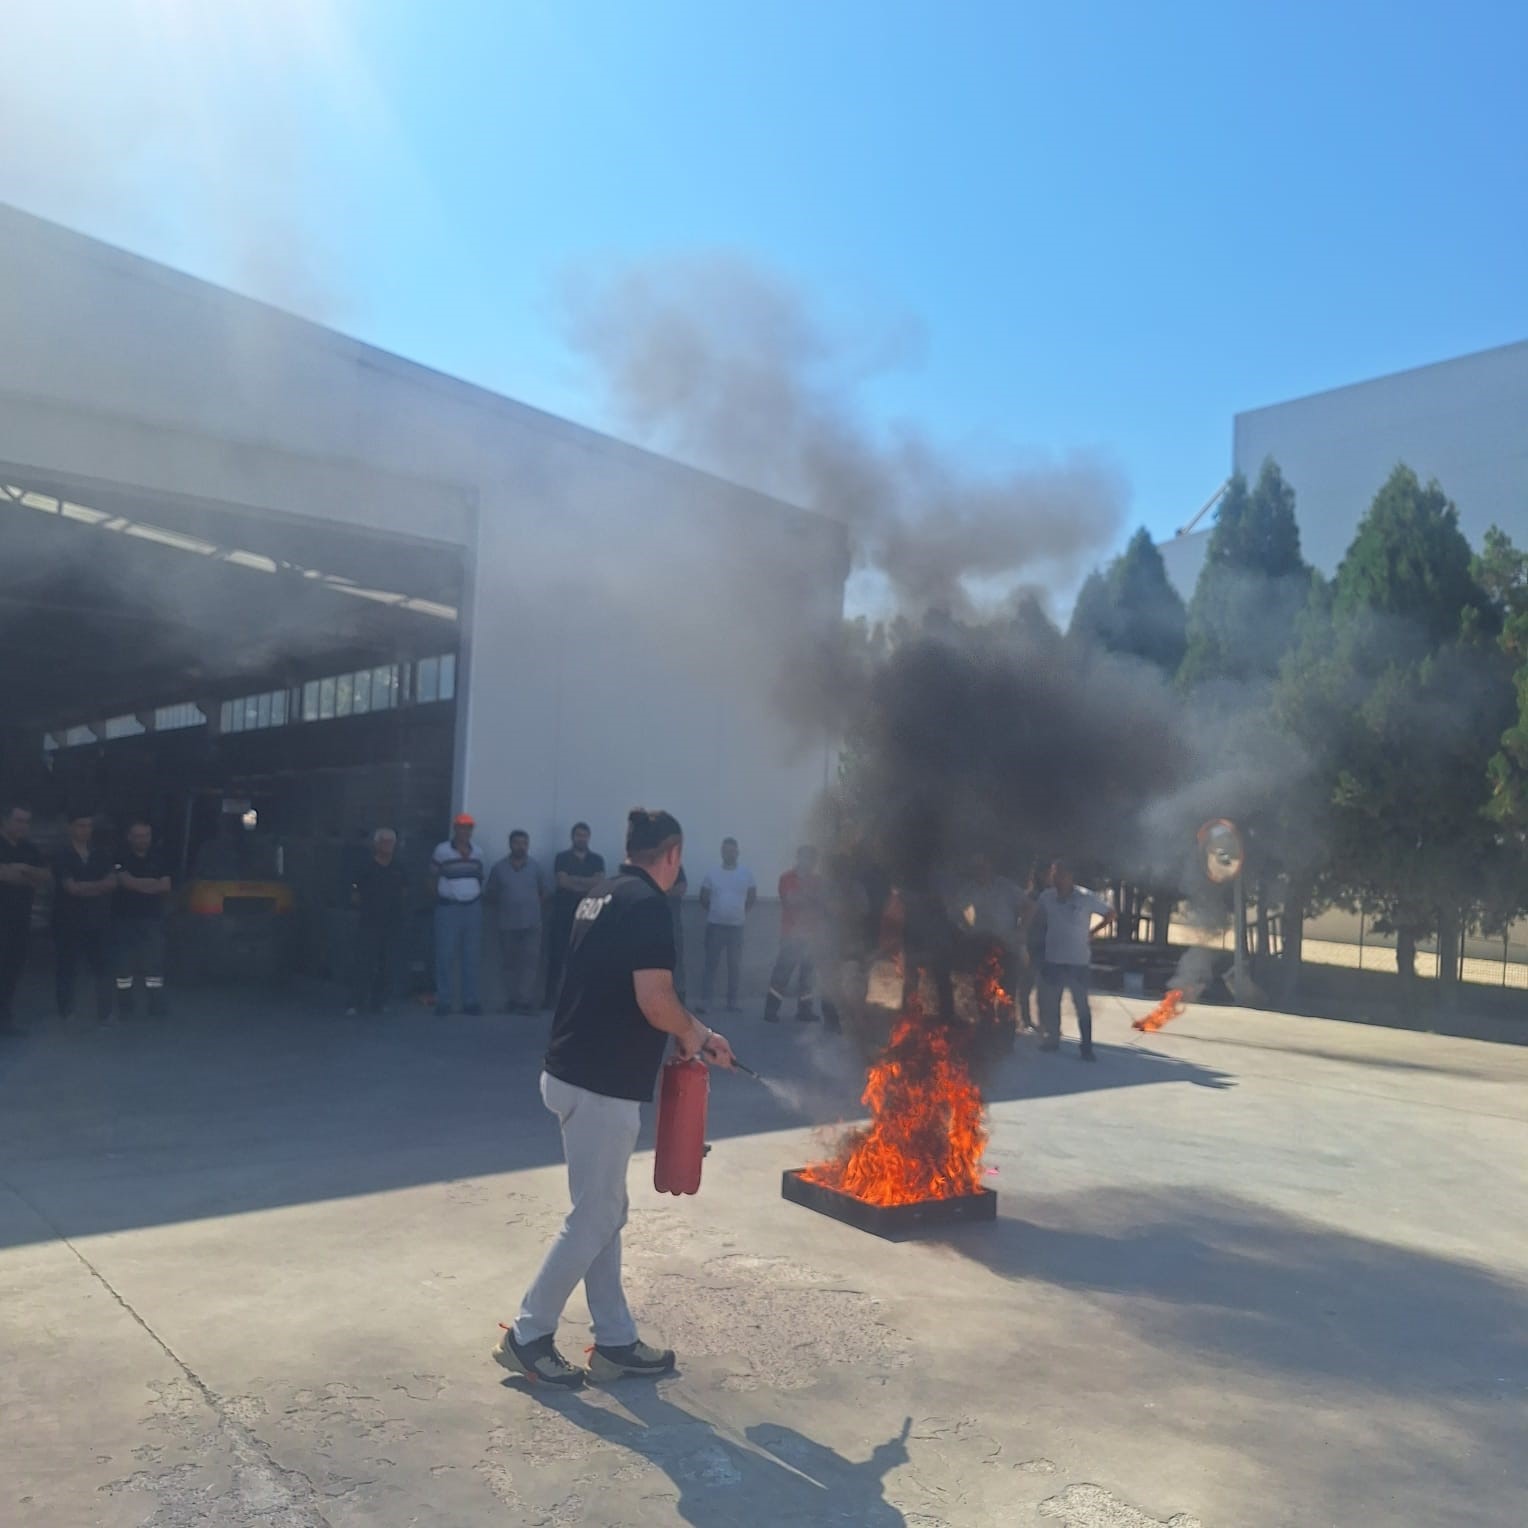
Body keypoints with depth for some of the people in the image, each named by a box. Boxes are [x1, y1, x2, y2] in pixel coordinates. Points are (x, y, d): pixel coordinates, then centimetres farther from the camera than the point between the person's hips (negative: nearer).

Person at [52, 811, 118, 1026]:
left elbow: (112, 883, -1)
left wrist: (84, 888, -12)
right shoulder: (62, 857, -1)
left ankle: (105, 1014, 4)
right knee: (66, 968, 3)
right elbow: (71, 887, -11)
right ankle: (66, 1014, 12)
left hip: (98, 921, 3)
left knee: (102, 967, 0)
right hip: (69, 922, -3)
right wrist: (99, 885, -4)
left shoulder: (101, 855, 11)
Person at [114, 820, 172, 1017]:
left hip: (152, 919, 2)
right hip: (126, 919, -2)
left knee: (155, 962, 0)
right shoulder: (121, 858, -2)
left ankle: (156, 1009, 5)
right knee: (125, 964, 2)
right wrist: (153, 884, -6)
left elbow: (166, 886, 1)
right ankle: (124, 1009, 10)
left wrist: (138, 884, -6)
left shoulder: (158, 858, 8)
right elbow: (126, 881, -16)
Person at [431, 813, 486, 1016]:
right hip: (448, 907, -4)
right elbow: (433, 877, 5)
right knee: (445, 955, -5)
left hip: (473, 907, 4)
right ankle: (443, 1001, 0)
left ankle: (470, 1001, 11)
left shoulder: (477, 852, 10)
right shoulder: (442, 850, -2)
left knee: (472, 956, 5)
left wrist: (477, 896, 10)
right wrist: (439, 895, 0)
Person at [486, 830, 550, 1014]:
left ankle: (526, 1002, -10)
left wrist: (535, 907, 9)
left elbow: (546, 891, 14)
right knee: (510, 964, 4)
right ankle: (511, 1001, 9)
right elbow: (490, 894, 13)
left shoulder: (536, 868, 6)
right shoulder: (499, 868, 5)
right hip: (507, 925, 1)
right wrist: (503, 909, 8)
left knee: (530, 963, -8)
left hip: (531, 925, -1)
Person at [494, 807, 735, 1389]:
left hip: (573, 1074, 9)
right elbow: (654, 1001, -25)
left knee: (603, 1213, 16)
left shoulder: (600, 896, 13)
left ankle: (615, 1341, 25)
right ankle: (528, 1336, 15)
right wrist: (689, 1032, -3)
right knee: (594, 1220, 4)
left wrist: (695, 1034, 23)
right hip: (602, 1085, -9)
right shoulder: (648, 906, -16)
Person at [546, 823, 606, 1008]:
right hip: (563, 911, -1)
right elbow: (562, 881, -7)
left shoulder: (597, 859, 11)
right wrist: (587, 886, -5)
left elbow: (599, 882, -3)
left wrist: (574, 879, -8)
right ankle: (551, 995, 2)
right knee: (556, 953, -3)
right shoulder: (562, 858, 6)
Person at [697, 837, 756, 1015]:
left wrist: (743, 913, 7)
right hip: (715, 925, -1)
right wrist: (715, 911, 10)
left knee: (735, 965, 6)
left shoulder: (746, 873, 1)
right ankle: (704, 1000, -2)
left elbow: (752, 897, 10)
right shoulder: (712, 873, 0)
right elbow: (703, 898, 10)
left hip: (736, 926, 1)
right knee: (711, 964, -2)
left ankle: (732, 1002, 13)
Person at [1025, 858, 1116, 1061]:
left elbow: (1110, 913, 0)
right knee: (1049, 1001, 12)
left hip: (1077, 961, -3)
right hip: (1053, 959, 3)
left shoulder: (1085, 897, -10)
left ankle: (1086, 1047, 5)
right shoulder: (1046, 896, -3)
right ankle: (1053, 1038, 28)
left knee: (1081, 1004, 0)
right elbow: (1033, 917, 13)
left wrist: (1092, 932, -2)